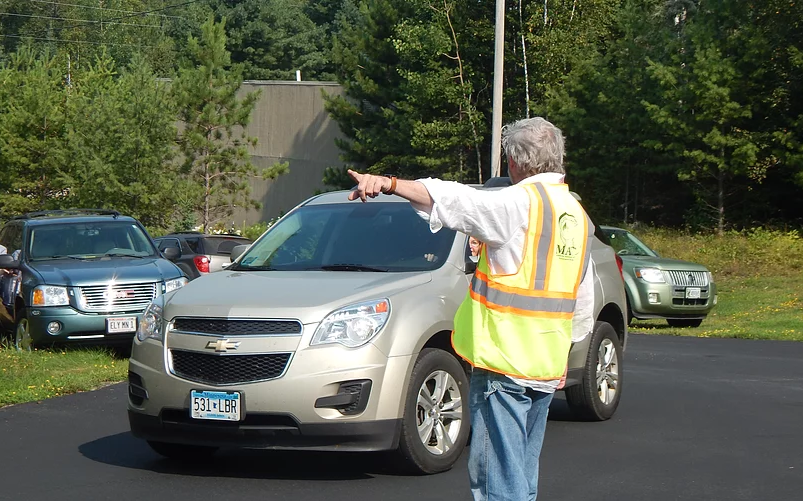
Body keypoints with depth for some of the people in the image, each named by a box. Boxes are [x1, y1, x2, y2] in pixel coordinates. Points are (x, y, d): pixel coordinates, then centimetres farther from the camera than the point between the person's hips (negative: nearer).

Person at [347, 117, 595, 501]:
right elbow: (583, 303, 21)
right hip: (548, 368, 8)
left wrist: (389, 184, -39)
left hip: (504, 364, -8)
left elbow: (457, 201, -29)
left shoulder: (522, 203, -11)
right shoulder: (577, 215, 15)